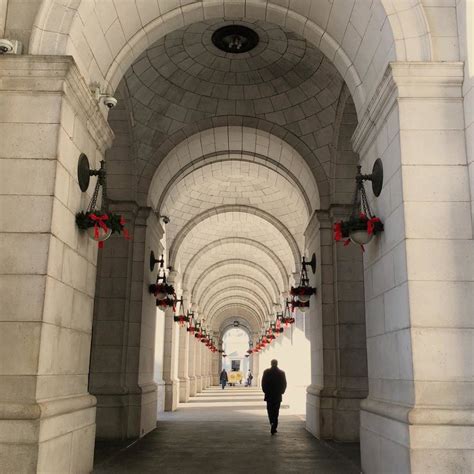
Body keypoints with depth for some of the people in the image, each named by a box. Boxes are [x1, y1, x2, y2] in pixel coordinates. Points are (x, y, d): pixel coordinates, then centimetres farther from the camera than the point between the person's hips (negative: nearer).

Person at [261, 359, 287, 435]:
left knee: (270, 409, 14)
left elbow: (263, 383, -4)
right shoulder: (281, 373, -3)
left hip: (269, 395, 0)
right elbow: (284, 384, 0)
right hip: (278, 395, 1)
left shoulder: (266, 372, -5)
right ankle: (273, 428, 3)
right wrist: (281, 392, 11)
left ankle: (272, 422, -7)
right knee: (276, 411, 6)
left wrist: (265, 392, 8)